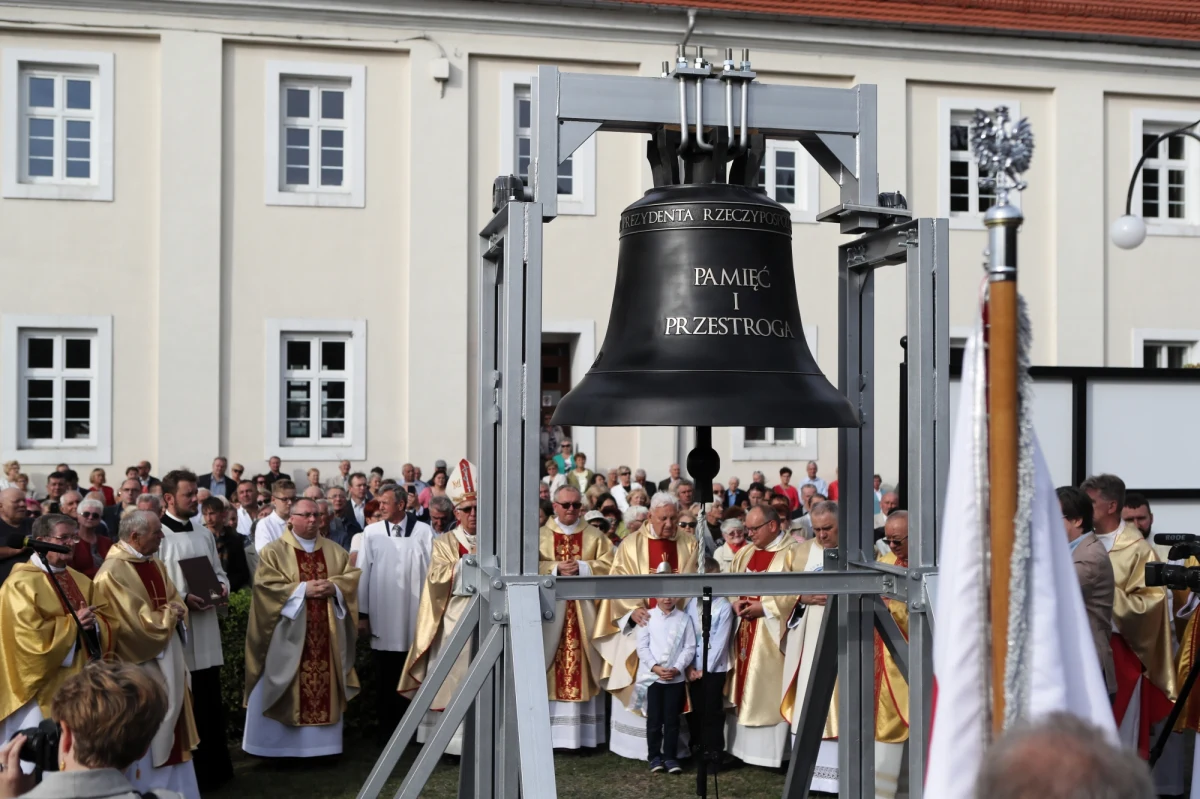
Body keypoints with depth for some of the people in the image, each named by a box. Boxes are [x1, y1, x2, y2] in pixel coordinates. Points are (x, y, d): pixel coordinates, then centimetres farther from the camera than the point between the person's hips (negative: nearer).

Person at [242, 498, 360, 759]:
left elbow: (352, 575, 7)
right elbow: (265, 584, -12)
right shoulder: (273, 551, -1)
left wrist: (334, 587, -13)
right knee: (284, 690, -1)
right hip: (289, 635, -4)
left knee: (325, 686, 6)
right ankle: (281, 745, 7)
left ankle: (322, 744, 14)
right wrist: (302, 589, -18)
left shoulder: (334, 550, 12)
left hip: (325, 635, 4)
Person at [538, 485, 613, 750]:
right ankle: (554, 732, 0)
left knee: (582, 663, 0)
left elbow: (607, 565, 1)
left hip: (584, 609, 1)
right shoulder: (541, 535, 8)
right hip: (550, 607, 0)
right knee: (552, 664, -3)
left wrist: (581, 567, -12)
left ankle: (585, 733, 4)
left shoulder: (594, 536, 10)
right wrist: (556, 568, -13)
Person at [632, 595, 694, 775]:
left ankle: (670, 757, 11)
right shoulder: (647, 616, 2)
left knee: (672, 719, 3)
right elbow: (642, 646, -1)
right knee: (654, 719, 4)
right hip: (651, 676, -1)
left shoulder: (684, 618, 4)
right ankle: (654, 756, 14)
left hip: (676, 677, 1)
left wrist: (677, 668, -10)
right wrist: (655, 667, -12)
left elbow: (690, 647, 1)